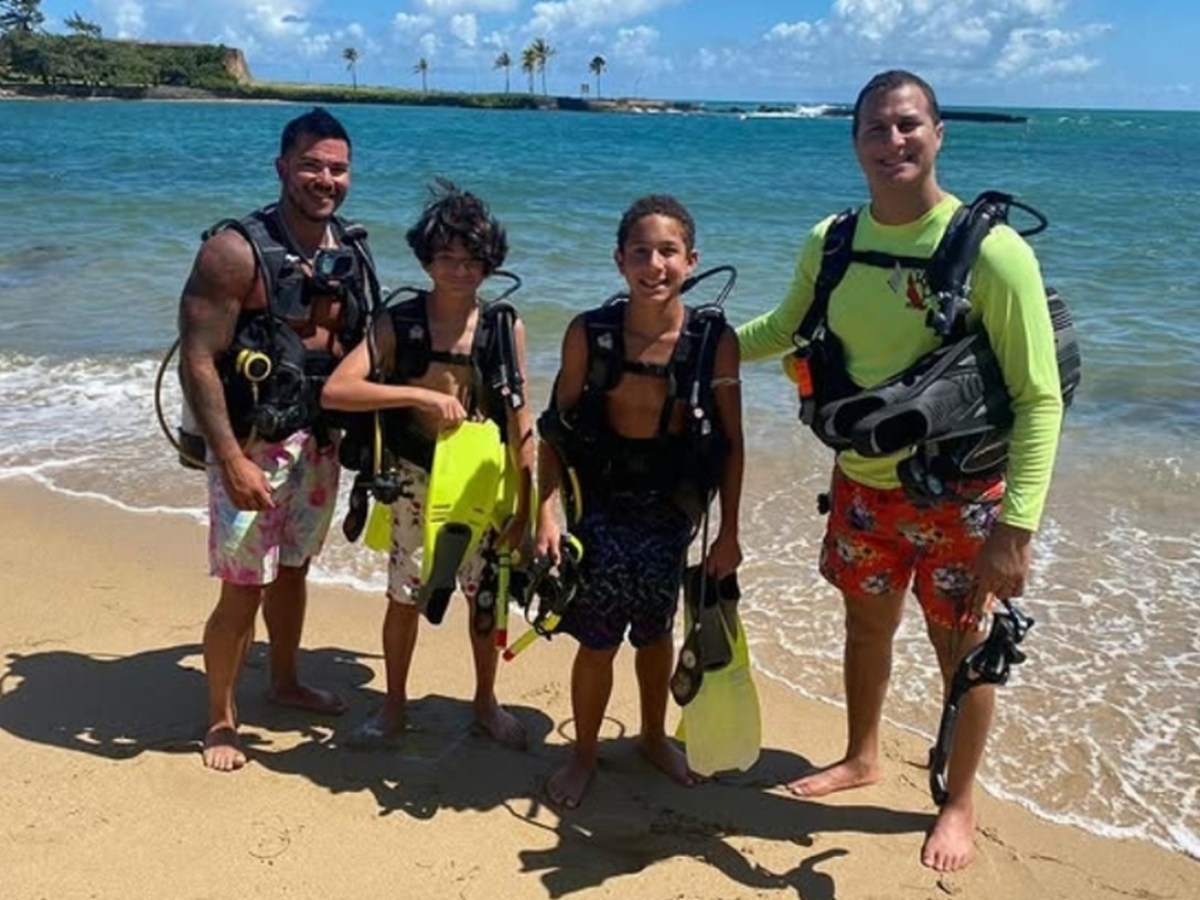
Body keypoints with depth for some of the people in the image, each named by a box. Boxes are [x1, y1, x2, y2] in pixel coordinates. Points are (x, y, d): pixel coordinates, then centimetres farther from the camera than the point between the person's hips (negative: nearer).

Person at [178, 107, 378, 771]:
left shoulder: (351, 250, 3)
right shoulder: (237, 249, -17)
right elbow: (197, 360, -19)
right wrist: (231, 460, -24)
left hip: (320, 441, 6)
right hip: (253, 446, -6)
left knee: (293, 568, 21)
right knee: (243, 590, 0)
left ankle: (285, 682, 41)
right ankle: (221, 718, 20)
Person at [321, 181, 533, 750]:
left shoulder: (506, 329, -7)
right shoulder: (398, 324, -10)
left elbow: (519, 423, -3)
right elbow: (335, 391, -22)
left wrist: (525, 505, -4)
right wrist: (419, 394, -31)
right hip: (415, 483, -1)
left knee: (485, 596, 13)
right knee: (404, 597, 11)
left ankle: (485, 702, 36)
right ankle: (394, 704, 33)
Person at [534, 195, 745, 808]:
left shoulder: (715, 340, -12)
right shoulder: (589, 333, -12)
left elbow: (731, 442, -4)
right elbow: (557, 430, -4)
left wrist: (728, 532, -2)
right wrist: (547, 512, -10)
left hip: (672, 508, 1)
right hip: (603, 504, -1)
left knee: (654, 631, 18)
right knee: (598, 639, 4)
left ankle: (654, 737, 43)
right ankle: (583, 753, 28)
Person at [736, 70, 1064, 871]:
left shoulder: (992, 251, -21)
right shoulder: (830, 243, -5)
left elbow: (1038, 397, -18)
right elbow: (784, 330, 16)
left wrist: (1017, 526, -23)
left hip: (958, 493, -4)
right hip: (862, 482, 5)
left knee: (961, 647, 12)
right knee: (866, 625, 21)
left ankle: (960, 802, 36)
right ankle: (862, 757, 47)